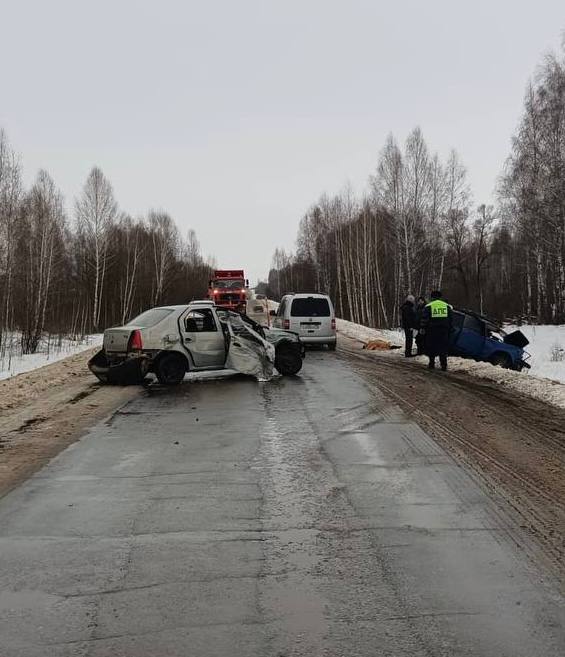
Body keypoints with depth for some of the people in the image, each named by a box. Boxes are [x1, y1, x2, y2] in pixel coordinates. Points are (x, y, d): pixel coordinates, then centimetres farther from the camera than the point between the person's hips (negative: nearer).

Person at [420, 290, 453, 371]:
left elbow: (424, 318, -3)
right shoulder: (447, 306, 12)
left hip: (432, 329, -2)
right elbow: (451, 318, 14)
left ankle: (432, 363, 8)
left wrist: (423, 328, 1)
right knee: (443, 347, 4)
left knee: (431, 347, 6)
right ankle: (444, 365, 0)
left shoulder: (428, 306, 1)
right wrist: (449, 328, 17)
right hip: (444, 329, 2)